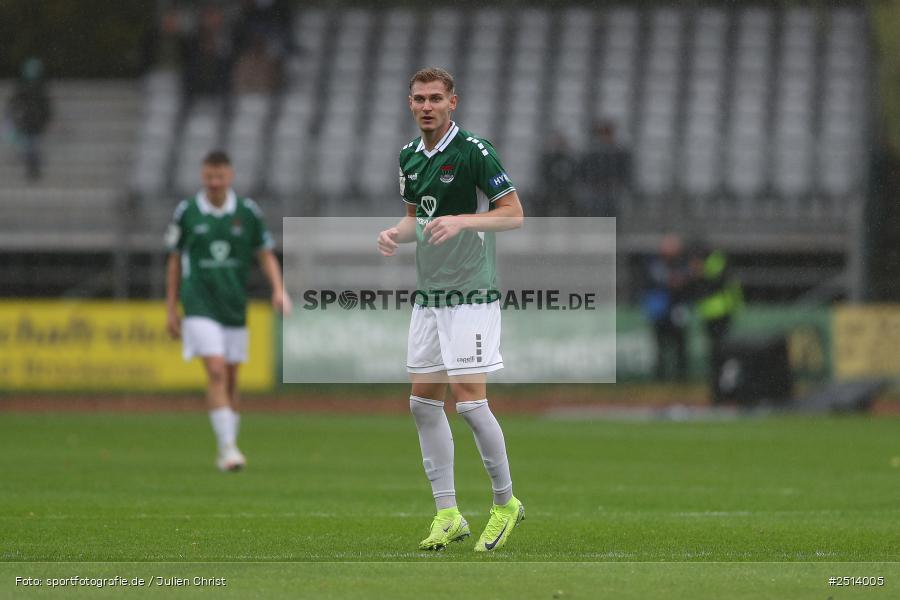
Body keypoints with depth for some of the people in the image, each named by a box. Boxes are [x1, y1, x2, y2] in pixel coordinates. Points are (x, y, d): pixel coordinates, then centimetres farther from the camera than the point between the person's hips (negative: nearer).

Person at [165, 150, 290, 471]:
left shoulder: (248, 212, 1)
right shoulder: (187, 212, -1)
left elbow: (266, 255, 8)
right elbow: (175, 261, 7)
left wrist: (278, 290, -9)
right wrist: (171, 310, 7)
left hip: (235, 308, 3)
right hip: (199, 306, -3)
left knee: (230, 380, 8)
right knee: (216, 372, -18)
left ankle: (226, 452, 21)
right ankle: (228, 448, -22)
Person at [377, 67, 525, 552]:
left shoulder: (474, 151, -11)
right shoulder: (409, 156, 11)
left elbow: (514, 213, -11)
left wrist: (461, 221, -24)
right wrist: (395, 234, 2)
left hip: (470, 294, -7)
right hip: (428, 294, 8)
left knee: (468, 399, -11)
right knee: (423, 402, 4)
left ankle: (505, 502, 7)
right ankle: (447, 515, 11)